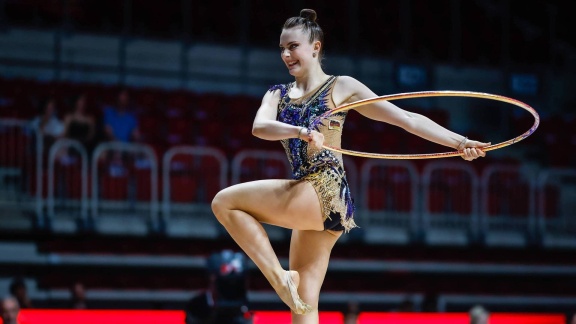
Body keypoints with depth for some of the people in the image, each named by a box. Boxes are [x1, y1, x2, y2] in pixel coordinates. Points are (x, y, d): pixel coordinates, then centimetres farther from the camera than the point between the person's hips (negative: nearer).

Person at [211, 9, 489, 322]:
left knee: (225, 202, -13)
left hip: (326, 194, -6)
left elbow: (406, 119, 4)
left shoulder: (341, 87, 5)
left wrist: (460, 142, -5)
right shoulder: (278, 95, 17)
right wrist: (299, 131, -28)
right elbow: (259, 127, -6)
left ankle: (279, 275, -12)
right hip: (308, 203, 6)